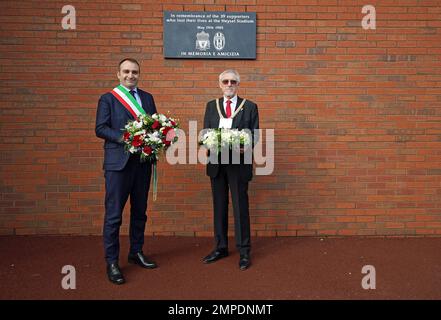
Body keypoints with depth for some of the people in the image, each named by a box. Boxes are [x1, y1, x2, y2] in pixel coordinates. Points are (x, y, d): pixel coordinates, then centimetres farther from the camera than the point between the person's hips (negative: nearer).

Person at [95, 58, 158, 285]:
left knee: (139, 211, 14)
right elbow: (100, 128, -6)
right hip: (118, 162, -4)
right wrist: (123, 137, -20)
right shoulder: (108, 98, 3)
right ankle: (112, 262, 10)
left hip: (143, 161, 5)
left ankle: (136, 253, 29)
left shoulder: (147, 98, 15)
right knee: (113, 214, -2)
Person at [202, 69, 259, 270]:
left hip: (239, 163, -3)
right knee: (219, 206, 11)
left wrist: (246, 147, -20)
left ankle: (244, 252, 13)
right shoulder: (211, 106, 12)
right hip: (216, 163, 3)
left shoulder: (250, 107, 4)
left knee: (240, 206, 1)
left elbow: (255, 134, 1)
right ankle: (220, 248, 25)